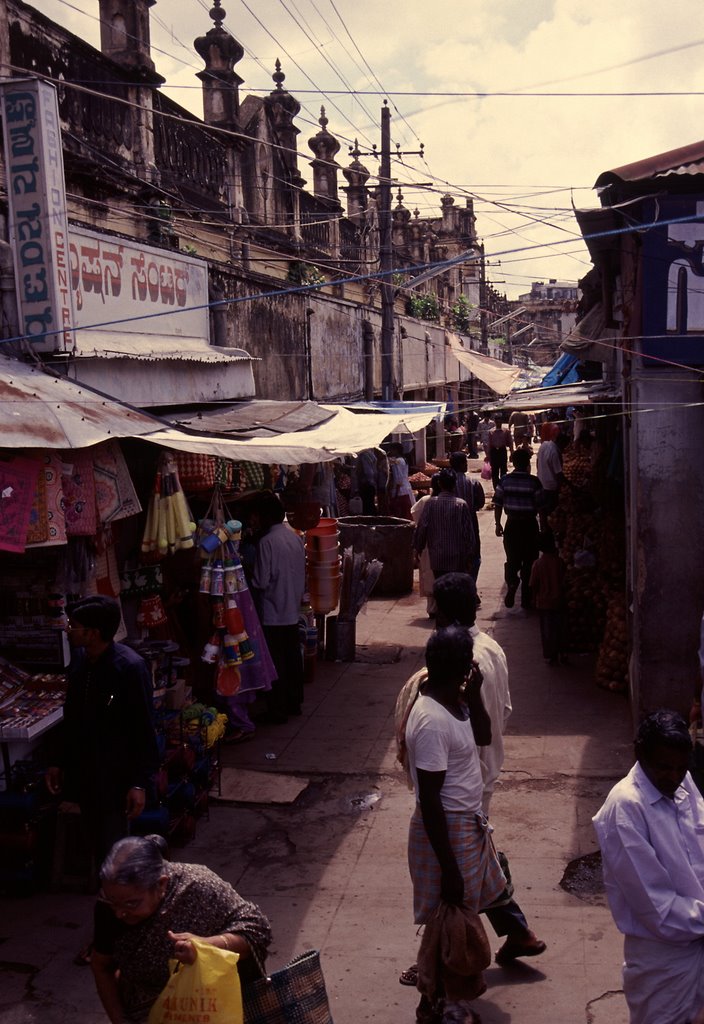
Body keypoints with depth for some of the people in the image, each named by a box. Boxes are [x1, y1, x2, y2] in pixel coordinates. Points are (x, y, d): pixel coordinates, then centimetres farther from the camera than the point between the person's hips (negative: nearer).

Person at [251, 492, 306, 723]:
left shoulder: (266, 542, -19)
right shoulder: (295, 537, 4)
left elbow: (260, 582, -18)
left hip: (272, 614, -7)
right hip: (292, 610, 7)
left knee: (275, 662, 1)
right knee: (293, 658, 16)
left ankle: (278, 710, 8)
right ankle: (294, 703, 27)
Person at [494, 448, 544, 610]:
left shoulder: (504, 480, -4)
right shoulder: (534, 482, -12)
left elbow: (498, 504, -1)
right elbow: (540, 506, -10)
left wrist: (498, 524, 10)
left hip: (512, 524, 2)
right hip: (529, 524, -2)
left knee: (512, 560, 16)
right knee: (529, 562, 10)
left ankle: (511, 583, -9)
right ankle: (526, 598, 15)